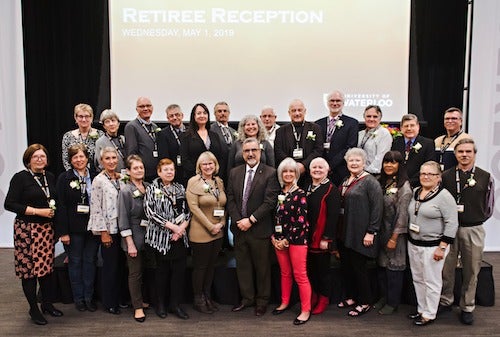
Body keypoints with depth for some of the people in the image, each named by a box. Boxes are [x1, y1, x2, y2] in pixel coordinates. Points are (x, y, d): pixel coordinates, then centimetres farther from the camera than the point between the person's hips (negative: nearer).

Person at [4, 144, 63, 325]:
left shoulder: (50, 177, 11)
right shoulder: (20, 178, -6)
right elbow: (9, 204, -12)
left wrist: (53, 209, 5)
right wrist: (38, 211, -15)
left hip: (46, 228, 5)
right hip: (27, 229, -5)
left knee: (47, 266, 7)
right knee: (29, 268, 1)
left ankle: (47, 303, 23)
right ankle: (33, 309, 15)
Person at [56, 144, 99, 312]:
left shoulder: (95, 177, 5)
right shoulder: (64, 178, -3)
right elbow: (61, 206, -7)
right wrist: (63, 232, -12)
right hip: (74, 228, -2)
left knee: (90, 262, 10)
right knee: (75, 262, 8)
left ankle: (89, 297, 22)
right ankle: (78, 298, 21)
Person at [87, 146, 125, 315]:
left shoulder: (120, 178, 9)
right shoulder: (99, 180, -9)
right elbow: (96, 208, -12)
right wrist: (103, 232, -14)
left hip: (121, 228, 6)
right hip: (108, 229, -6)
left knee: (119, 264, 13)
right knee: (110, 265, 2)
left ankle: (118, 298, 27)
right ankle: (108, 303, 17)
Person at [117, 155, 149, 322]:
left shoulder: (148, 187, 4)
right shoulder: (125, 191, -10)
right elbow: (123, 220, -11)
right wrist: (130, 244, -14)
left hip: (148, 235, 5)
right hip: (134, 236, -5)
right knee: (135, 272, 4)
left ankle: (141, 300, 31)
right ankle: (138, 307, 15)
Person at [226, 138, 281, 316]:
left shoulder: (270, 173, -8)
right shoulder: (234, 173, 7)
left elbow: (270, 202, -14)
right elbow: (230, 199, 4)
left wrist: (250, 220, -16)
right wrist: (238, 220, -9)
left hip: (259, 229, -4)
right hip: (239, 228, 4)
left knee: (262, 267, 9)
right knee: (242, 265, 14)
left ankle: (262, 300, 26)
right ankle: (247, 298, 30)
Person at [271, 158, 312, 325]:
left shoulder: (300, 194, -7)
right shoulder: (279, 193, 10)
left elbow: (301, 221, -12)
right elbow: (275, 217, 12)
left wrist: (287, 240, -12)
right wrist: (273, 237, 1)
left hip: (297, 239, -5)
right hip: (279, 240, 5)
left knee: (300, 275, -2)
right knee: (285, 273, 15)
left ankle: (306, 310, 7)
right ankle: (285, 303, 29)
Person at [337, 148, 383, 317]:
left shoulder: (370, 181, -11)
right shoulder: (346, 181, 13)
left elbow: (377, 208, -16)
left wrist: (371, 232, -18)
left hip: (360, 234, -7)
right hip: (345, 232, 8)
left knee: (359, 267, 1)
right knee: (346, 265, 13)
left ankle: (365, 303, 17)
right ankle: (351, 297, 30)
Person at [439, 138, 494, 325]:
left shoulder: (485, 177, 0)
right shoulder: (446, 176, 0)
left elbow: (489, 206, 8)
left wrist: (476, 219, 8)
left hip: (473, 230, 0)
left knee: (471, 271, 9)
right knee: (446, 268, 9)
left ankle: (467, 307, 23)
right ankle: (445, 301, 26)